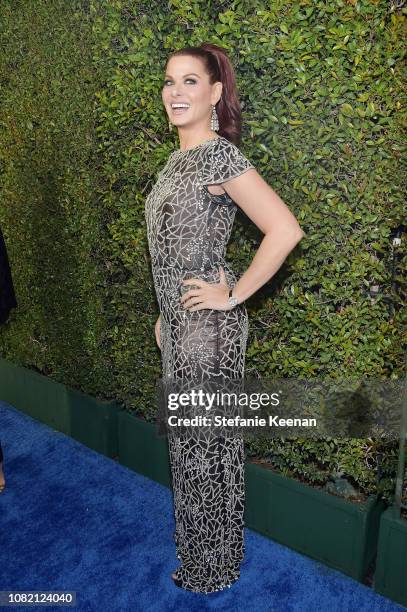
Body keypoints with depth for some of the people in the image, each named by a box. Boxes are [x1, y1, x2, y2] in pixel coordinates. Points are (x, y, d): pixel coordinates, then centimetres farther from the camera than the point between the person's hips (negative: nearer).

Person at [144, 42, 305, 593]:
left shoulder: (220, 156, -17)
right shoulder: (180, 157, 11)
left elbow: (285, 230, -26)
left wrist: (233, 295, -19)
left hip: (208, 326, -9)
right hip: (180, 322, 9)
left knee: (207, 444, 8)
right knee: (190, 439, 21)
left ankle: (212, 568, 33)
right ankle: (200, 549, 44)